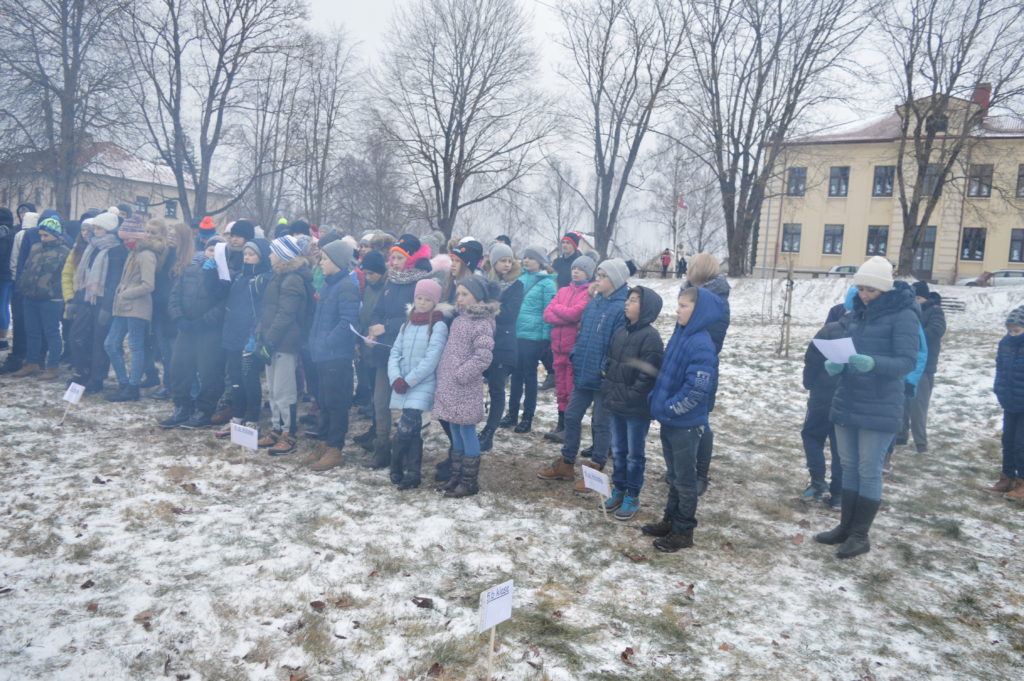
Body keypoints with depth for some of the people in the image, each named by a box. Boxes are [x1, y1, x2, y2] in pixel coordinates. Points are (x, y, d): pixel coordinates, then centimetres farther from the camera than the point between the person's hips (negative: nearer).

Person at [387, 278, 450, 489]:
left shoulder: (438, 326, -5)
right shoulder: (407, 324, 13)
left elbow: (431, 360, -12)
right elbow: (395, 353, 9)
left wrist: (408, 381, -12)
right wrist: (396, 378, -8)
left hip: (423, 386, -5)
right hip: (402, 386, 5)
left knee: (406, 429, -14)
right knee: (412, 430, 7)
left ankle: (397, 469, 3)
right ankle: (413, 472, 15)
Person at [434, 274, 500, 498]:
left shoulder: (482, 323, -12)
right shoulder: (459, 320, 13)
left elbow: (483, 357, -19)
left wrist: (460, 374, -19)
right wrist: (443, 375, 13)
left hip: (466, 389, -8)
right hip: (450, 387, 8)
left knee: (467, 432, 0)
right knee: (455, 432, 15)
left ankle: (469, 482, 10)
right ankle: (456, 476, 26)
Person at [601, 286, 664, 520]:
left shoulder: (650, 336, -15)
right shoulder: (619, 332, 7)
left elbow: (648, 374, -18)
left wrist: (630, 398, -16)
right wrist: (608, 392, 7)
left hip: (637, 408, -7)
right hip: (616, 404, 7)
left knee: (634, 454, 7)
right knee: (618, 450, 17)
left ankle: (632, 497, 20)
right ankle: (618, 489, 32)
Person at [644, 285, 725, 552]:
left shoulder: (701, 345, -21)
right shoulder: (679, 335, 6)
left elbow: (697, 389, -25)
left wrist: (670, 408, -17)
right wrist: (657, 399, 8)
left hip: (686, 423, -8)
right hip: (669, 420, 8)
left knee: (685, 479, 6)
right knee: (673, 475, 20)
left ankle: (683, 532, 19)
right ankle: (670, 519, 34)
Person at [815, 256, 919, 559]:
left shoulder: (903, 315, -11)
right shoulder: (856, 313, 9)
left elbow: (907, 362, -17)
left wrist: (873, 363, -35)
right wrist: (834, 364, -9)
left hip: (880, 408, -6)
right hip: (846, 403, 6)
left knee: (869, 471, 2)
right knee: (849, 466, 14)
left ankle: (860, 535, 12)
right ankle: (846, 526, 25)